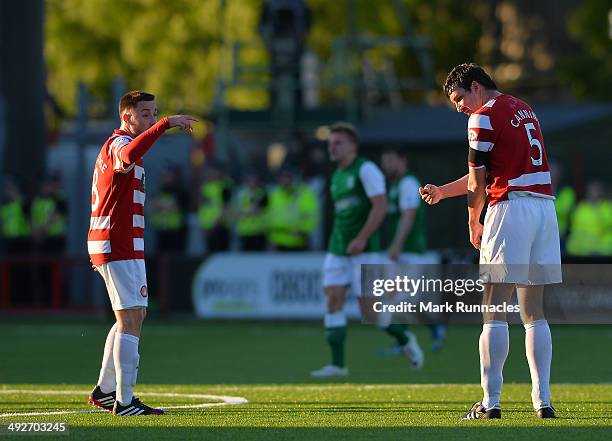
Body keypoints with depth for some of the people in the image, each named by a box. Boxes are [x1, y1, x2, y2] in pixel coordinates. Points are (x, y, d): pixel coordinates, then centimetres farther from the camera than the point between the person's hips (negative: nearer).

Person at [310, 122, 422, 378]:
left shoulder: (366, 169, -8)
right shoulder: (337, 177, 16)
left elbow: (380, 206, -17)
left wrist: (362, 239, -23)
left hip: (363, 250, -7)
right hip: (337, 249, 8)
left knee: (369, 311, -8)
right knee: (333, 300, -6)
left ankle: (405, 340, 18)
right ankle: (337, 365, -7)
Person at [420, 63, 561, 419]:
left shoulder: (485, 117, -4)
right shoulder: (524, 109, 22)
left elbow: (478, 181, -5)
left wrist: (474, 225, 9)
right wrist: (441, 192, 27)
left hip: (512, 207, -8)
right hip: (545, 206, 8)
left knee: (494, 312, -5)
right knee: (535, 313, 9)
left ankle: (491, 401, -10)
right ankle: (543, 400, 3)